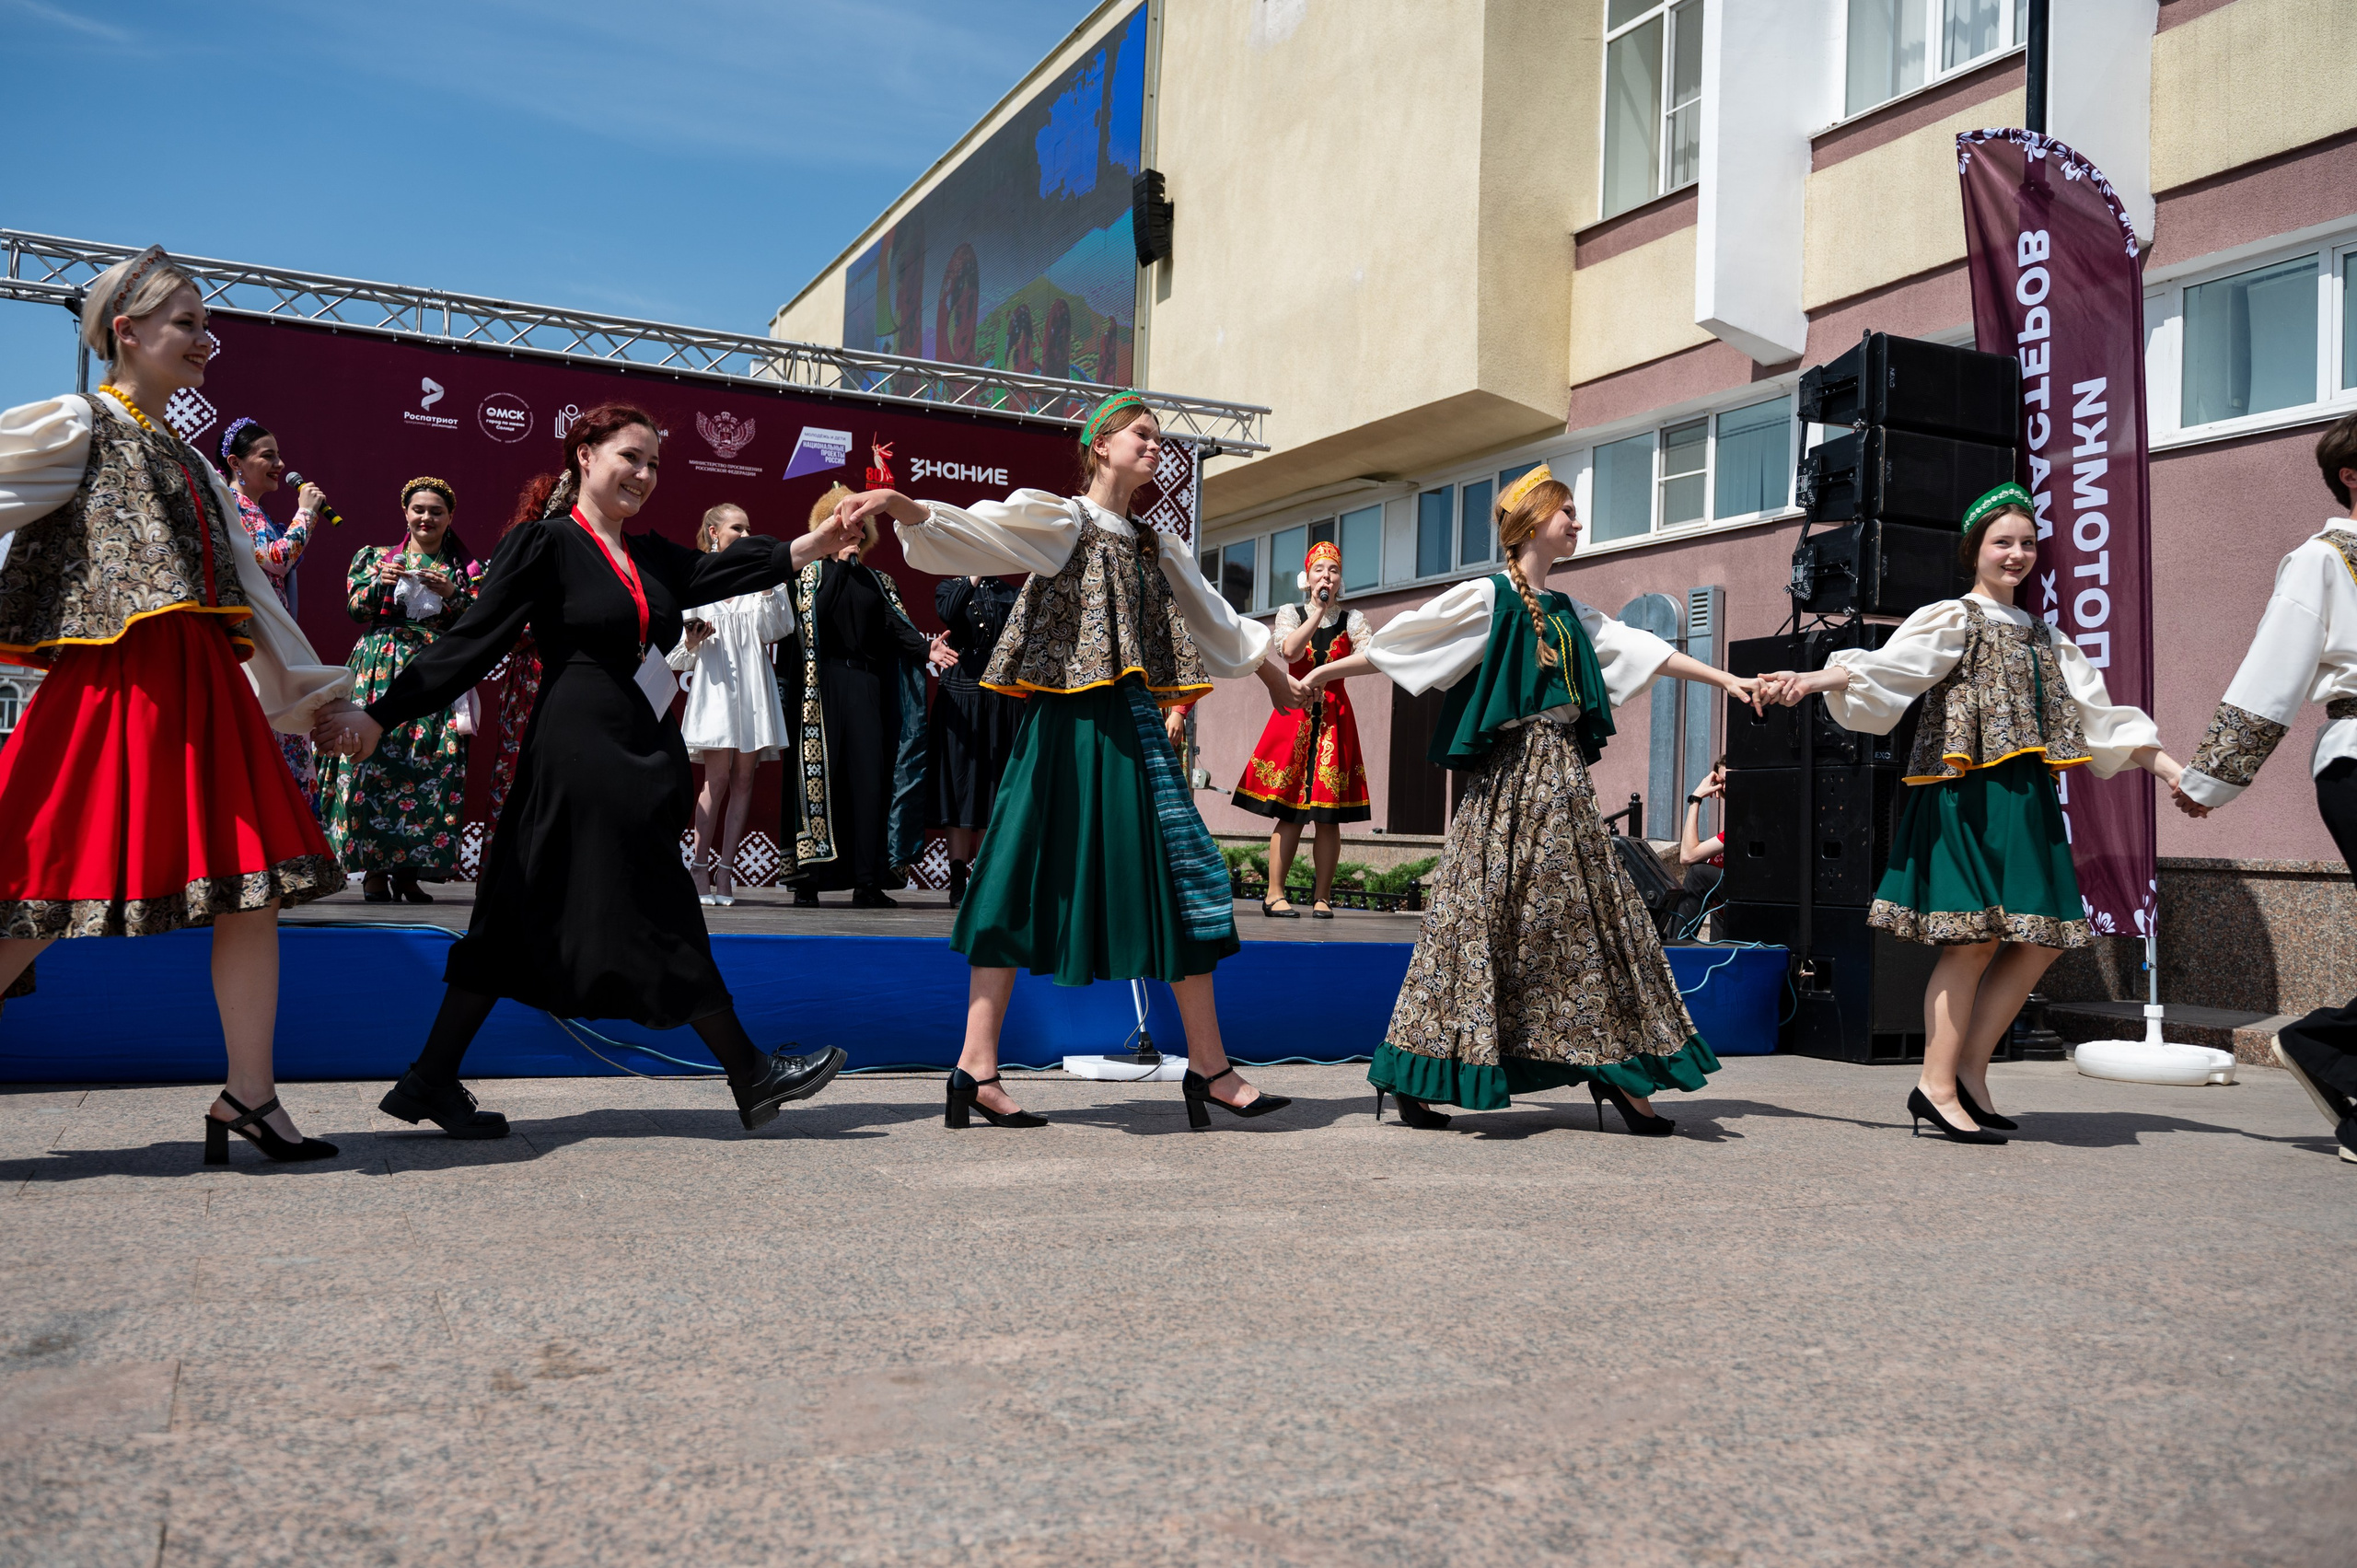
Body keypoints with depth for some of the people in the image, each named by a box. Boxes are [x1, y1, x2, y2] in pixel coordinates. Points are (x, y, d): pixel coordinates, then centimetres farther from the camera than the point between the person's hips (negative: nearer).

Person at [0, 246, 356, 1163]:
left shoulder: (189, 462, 21)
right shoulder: (76, 426, 2)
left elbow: (249, 586, 23)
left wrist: (313, 694, 22)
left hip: (206, 694, 7)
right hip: (113, 687, -7)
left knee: (254, 887, 1)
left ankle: (250, 1099, 6)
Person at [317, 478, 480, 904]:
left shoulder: (466, 570, 15)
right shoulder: (377, 557, 16)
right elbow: (355, 608, 5)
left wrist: (452, 593, -10)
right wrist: (379, 583, -12)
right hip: (380, 672, 0)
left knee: (434, 768, -8)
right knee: (374, 759, -11)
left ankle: (409, 869, -2)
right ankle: (374, 869, -6)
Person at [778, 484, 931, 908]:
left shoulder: (877, 581, 18)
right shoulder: (810, 573, 10)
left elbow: (897, 627, 4)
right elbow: (813, 614, -9)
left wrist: (925, 649, -16)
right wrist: (839, 563, -2)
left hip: (865, 687, 3)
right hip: (822, 686, -3)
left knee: (868, 776, -4)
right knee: (820, 775, -6)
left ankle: (866, 881, -3)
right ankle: (808, 879, -3)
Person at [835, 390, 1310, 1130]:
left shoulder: (1156, 547, 22)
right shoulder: (1062, 519, 1)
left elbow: (1213, 616, 33)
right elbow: (976, 526, -15)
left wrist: (1276, 674, 43)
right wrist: (902, 506, -34)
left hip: (1131, 728, 7)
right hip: (1069, 720, -7)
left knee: (1180, 880, 3)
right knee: (1033, 878, -6)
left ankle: (1208, 1068, 9)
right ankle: (978, 1065, 0)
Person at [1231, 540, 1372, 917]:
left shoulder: (1351, 620, 10)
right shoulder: (1290, 614, 9)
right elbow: (1290, 650, -11)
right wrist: (1319, 612, -9)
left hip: (1335, 716, 1)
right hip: (1295, 714, -1)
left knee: (1329, 814, -1)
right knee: (1290, 810, -6)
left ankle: (1322, 897, 5)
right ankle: (1275, 894, -2)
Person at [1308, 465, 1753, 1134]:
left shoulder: (1566, 613, 17)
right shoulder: (1487, 597, -3)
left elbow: (1641, 650, 20)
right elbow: (1395, 643, -3)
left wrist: (1725, 679, 20)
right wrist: (1322, 675, -3)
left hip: (1561, 779, 7)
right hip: (1509, 777, -7)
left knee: (1586, 916, 5)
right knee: (1482, 916, -7)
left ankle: (1611, 1068, 11)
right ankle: (1411, 1079, 1)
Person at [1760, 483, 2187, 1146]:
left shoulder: (2045, 638, 22)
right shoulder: (1951, 620, 2)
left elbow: (2104, 717, 22)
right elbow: (1882, 668, -14)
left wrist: (2177, 773, 17)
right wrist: (1812, 679, -33)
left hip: (2027, 801, 7)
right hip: (1966, 798, -7)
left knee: (2042, 938, 1)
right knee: (1975, 938, -11)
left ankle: (1971, 1070, 10)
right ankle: (1937, 1087, -5)